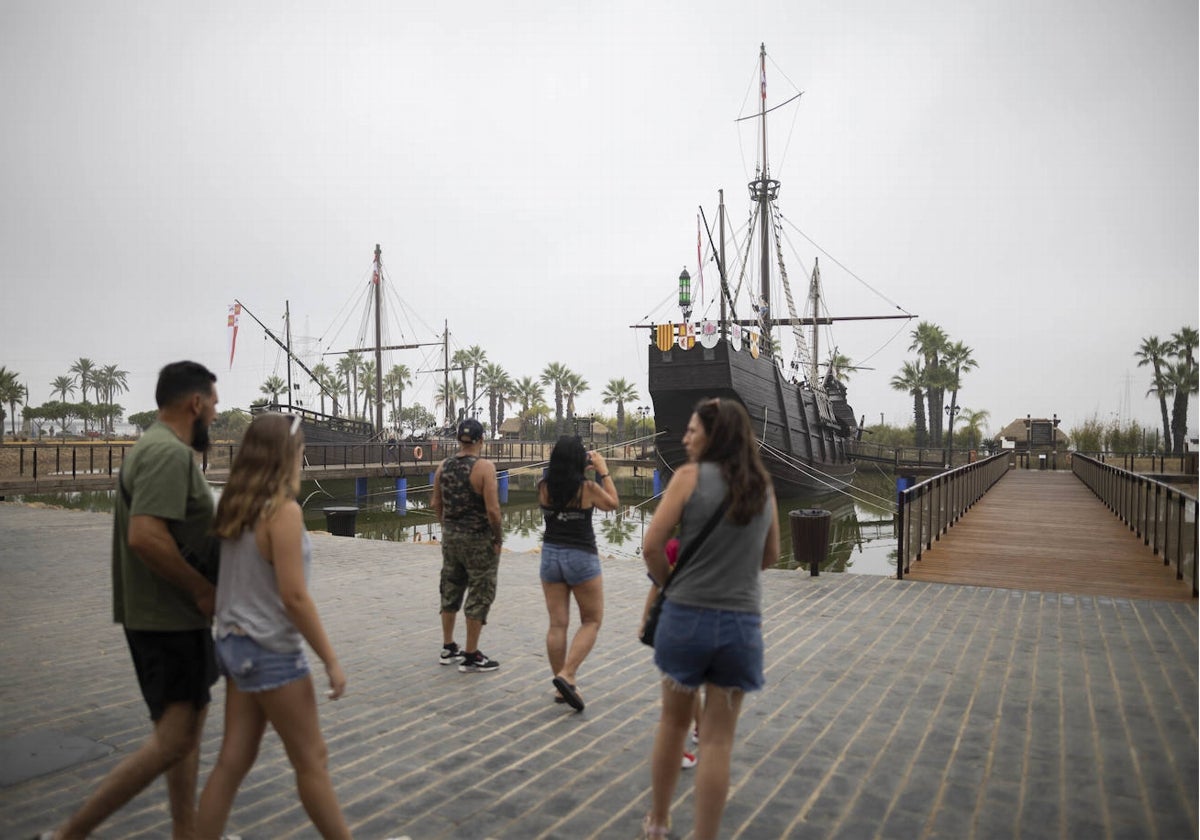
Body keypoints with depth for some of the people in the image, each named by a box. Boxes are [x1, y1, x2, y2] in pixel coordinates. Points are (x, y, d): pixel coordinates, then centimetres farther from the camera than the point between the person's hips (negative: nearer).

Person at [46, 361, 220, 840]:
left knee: (189, 725, 17)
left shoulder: (155, 448, 13)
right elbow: (146, 536, -30)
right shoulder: (169, 453, -19)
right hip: (169, 619, -11)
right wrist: (202, 590, -19)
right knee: (174, 740, -6)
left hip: (164, 615, 11)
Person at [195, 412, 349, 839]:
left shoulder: (235, 507, 4)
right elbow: (294, 596, -22)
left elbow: (232, 580, 10)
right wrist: (331, 660, -16)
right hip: (271, 651, -8)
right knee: (311, 759, 8)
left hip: (235, 643, 8)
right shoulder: (284, 510, -20)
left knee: (233, 760, 14)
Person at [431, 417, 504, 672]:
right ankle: (471, 657, 10)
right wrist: (498, 538, -9)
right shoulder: (484, 467, -17)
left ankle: (448, 649, 29)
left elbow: (435, 504, 8)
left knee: (450, 591, 18)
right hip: (479, 539, -6)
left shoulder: (443, 466, 2)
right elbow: (492, 509, -21)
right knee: (479, 596, 4)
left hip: (450, 537, 6)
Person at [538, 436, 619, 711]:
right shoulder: (588, 488, -14)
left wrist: (565, 464, 16)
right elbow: (613, 503, 4)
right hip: (581, 557, -4)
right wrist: (603, 469, 7)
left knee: (557, 624, 10)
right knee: (591, 622, 10)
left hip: (550, 555, 4)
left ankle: (561, 687, 16)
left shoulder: (543, 487, -4)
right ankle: (566, 676, -5)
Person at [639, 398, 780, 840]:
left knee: (674, 721, 19)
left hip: (686, 616, -1)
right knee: (718, 739, 9)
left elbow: (652, 545, -11)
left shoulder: (690, 475, -7)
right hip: (742, 624, 2)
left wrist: (669, 584, 6)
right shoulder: (763, 486, 6)